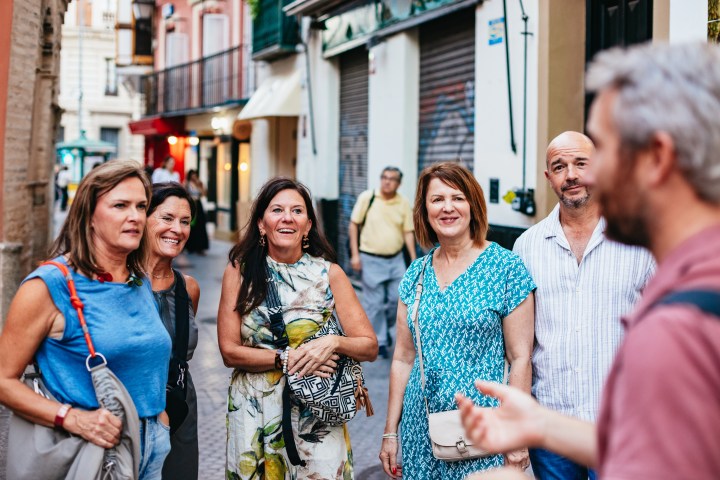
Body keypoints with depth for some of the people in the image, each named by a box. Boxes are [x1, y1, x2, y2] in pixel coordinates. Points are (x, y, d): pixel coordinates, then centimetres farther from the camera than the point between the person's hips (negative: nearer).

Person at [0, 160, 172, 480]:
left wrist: (157, 416, 10)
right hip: (91, 452, -6)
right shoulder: (49, 286, -13)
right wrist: (74, 419, -24)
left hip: (153, 448, 6)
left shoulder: (141, 284, 7)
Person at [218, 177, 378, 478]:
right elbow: (230, 351, -5)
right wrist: (286, 358, -16)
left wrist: (334, 342, -20)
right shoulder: (239, 271, -2)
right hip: (254, 414, 0)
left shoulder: (329, 273, -1)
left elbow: (369, 347, -1)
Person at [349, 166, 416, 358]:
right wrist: (355, 254, -5)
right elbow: (354, 225, -1)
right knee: (374, 303, 2)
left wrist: (414, 259, -4)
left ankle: (385, 326, 33)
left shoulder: (404, 203, -1)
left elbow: (408, 232, 3)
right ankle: (379, 340, 16)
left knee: (398, 298, 5)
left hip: (396, 259, 2)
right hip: (371, 259, -2)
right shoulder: (367, 197, -6)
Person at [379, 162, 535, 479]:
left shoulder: (506, 267, -7)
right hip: (421, 428, 4)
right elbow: (403, 358, 9)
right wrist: (390, 432, 8)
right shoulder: (415, 274, 5)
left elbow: (520, 358, -8)